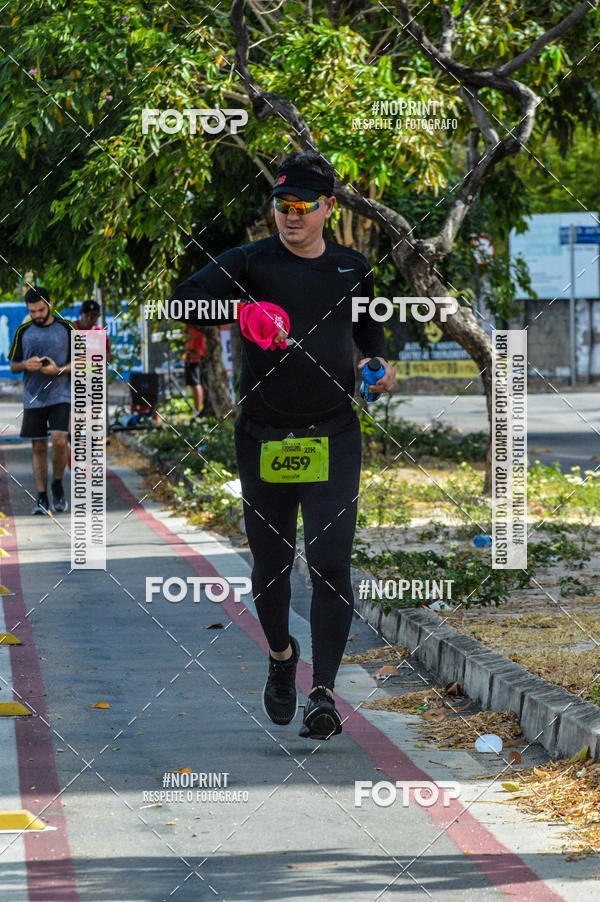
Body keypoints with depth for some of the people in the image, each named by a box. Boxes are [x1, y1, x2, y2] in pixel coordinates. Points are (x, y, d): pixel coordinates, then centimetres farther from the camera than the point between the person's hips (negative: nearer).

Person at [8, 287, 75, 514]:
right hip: (33, 399, 2)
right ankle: (42, 498, 8)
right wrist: (25, 365, -10)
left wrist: (59, 370, -13)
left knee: (59, 440, -17)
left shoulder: (66, 328, 1)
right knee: (38, 448, 2)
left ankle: (58, 484, 7)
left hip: (60, 396, -2)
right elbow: (13, 366, 13)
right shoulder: (23, 331, 7)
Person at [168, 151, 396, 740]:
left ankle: (324, 690, -13)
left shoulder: (352, 269, 8)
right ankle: (280, 654, 39)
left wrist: (379, 362, 7)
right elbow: (184, 299, -19)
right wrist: (240, 310, -36)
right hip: (263, 440, -1)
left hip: (333, 437, 1)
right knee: (271, 561, 11)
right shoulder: (251, 263, -3)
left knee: (330, 561, -12)